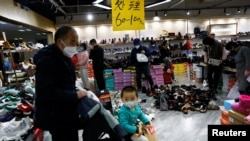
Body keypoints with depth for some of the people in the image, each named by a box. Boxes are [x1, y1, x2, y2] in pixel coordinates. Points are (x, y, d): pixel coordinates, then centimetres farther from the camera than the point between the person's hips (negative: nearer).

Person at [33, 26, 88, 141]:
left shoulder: (65, 57, 10)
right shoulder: (46, 60, -21)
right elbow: (46, 92, -31)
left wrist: (78, 92, 1)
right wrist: (75, 95, -25)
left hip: (66, 114, 10)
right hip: (54, 117, -9)